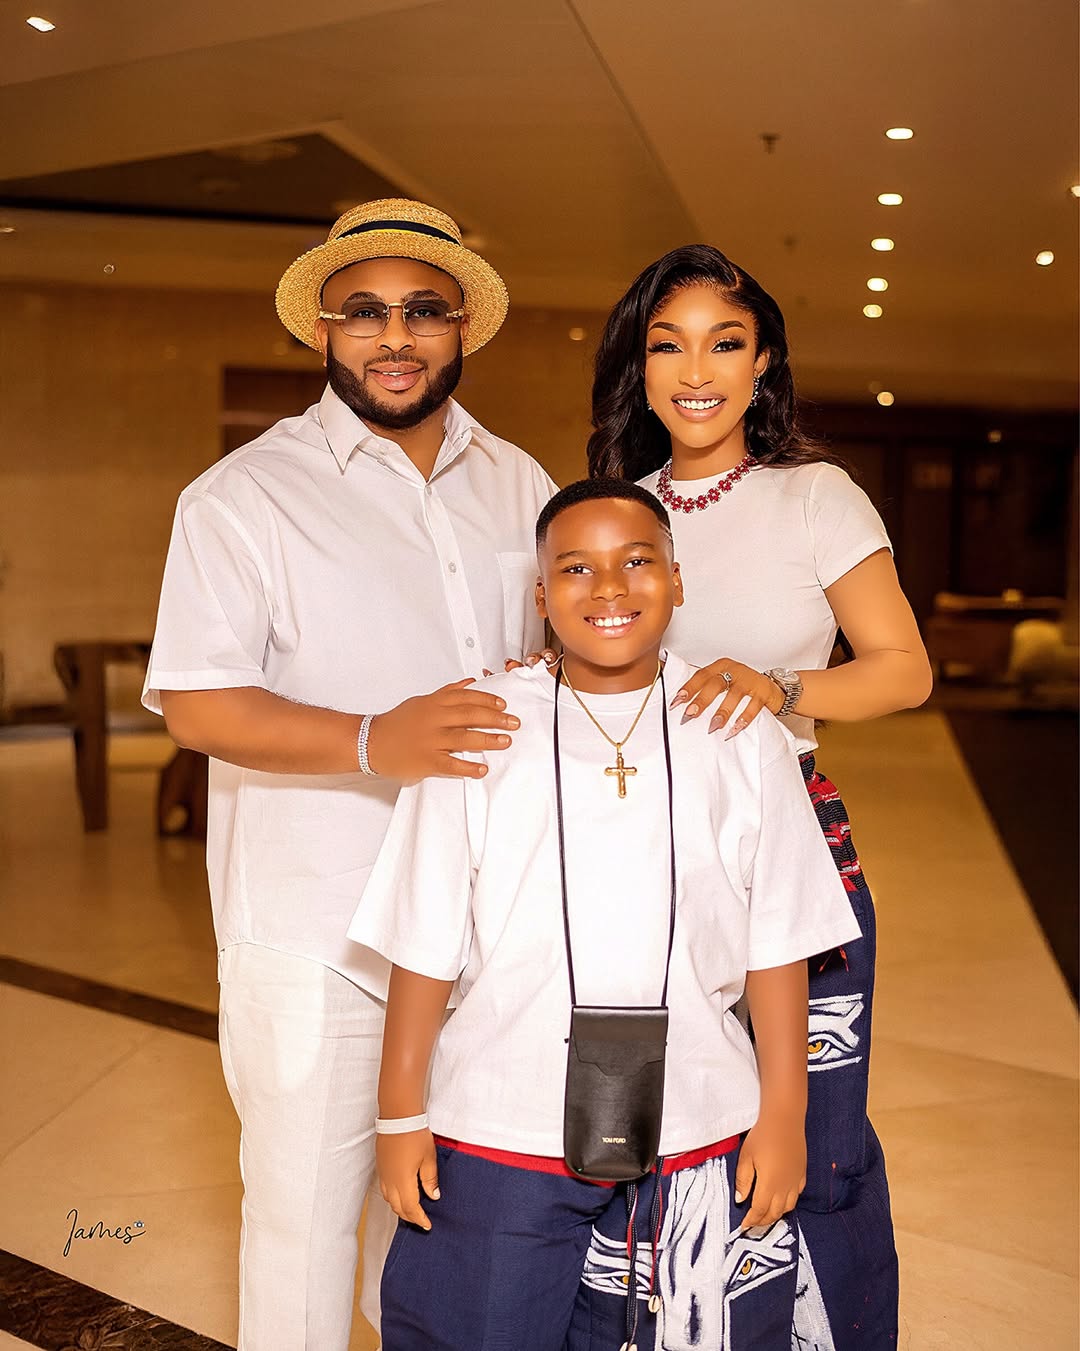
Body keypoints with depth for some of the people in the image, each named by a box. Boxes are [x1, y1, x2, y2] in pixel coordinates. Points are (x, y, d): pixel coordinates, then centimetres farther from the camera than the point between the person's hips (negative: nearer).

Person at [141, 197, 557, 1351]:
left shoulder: (518, 485, 11)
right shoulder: (247, 494, -5)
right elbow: (195, 702, -13)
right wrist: (374, 742, -27)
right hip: (313, 931, -4)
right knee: (306, 1201, 6)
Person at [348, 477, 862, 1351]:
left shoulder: (740, 737, -1)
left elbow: (777, 944, 3)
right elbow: (426, 944, -1)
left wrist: (785, 1113, 3)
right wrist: (401, 1111, 2)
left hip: (698, 1145, 1)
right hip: (499, 1141, 0)